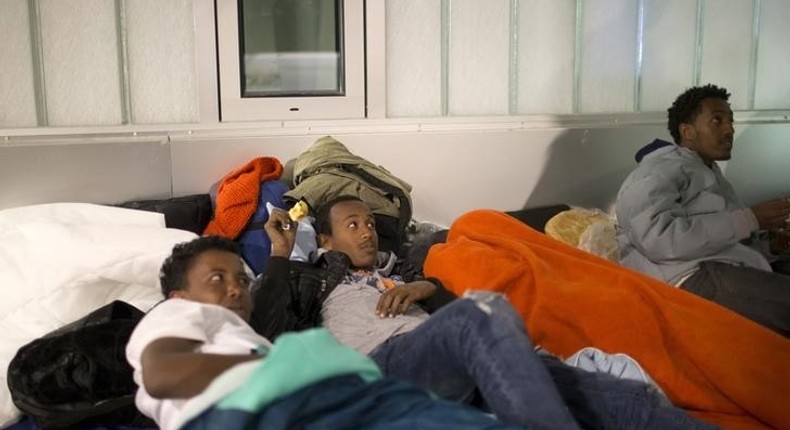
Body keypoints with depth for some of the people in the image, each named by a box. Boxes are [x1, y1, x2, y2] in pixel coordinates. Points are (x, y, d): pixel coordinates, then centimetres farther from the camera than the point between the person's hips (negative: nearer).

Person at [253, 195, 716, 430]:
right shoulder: (313, 280, 27)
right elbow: (267, 332, 8)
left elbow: (454, 312, 27)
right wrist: (280, 253, 9)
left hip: (457, 366, 5)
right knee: (484, 311, -37)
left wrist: (427, 288, 8)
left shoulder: (396, 271, 39)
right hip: (382, 364, -5)